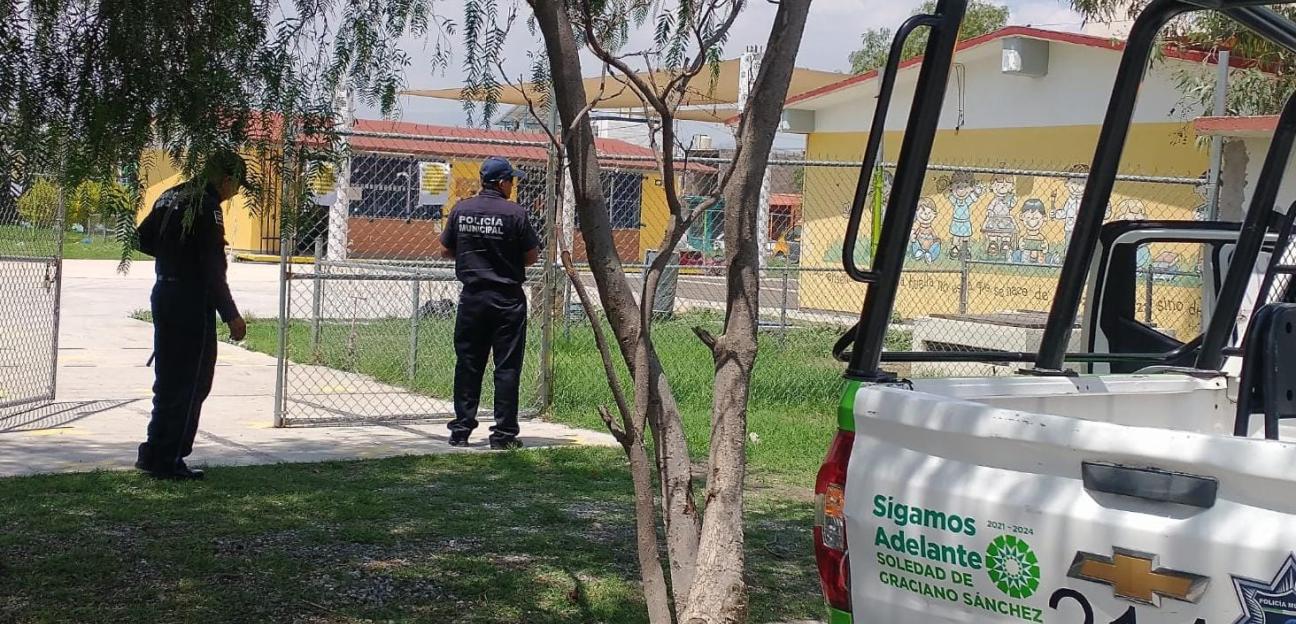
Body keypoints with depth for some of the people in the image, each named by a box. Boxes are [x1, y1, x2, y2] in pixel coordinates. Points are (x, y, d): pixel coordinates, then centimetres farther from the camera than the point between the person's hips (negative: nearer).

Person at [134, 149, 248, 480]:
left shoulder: (170, 196, 12)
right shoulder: (207, 206, -16)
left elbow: (144, 240, 21)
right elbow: (213, 270, -20)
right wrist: (231, 315, -18)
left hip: (164, 296, 9)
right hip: (192, 304, -9)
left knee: (168, 380, 17)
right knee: (190, 384, -1)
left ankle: (155, 453, 21)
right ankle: (167, 461, 2)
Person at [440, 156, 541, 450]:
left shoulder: (461, 209, 1)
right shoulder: (514, 213, -10)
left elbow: (446, 250, 9)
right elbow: (532, 257, -4)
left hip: (471, 297, 3)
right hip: (508, 299, -3)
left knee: (467, 365, 10)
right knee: (507, 367, 3)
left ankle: (461, 430, 12)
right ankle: (503, 433, 4)